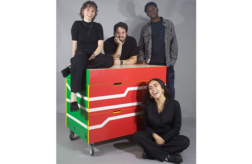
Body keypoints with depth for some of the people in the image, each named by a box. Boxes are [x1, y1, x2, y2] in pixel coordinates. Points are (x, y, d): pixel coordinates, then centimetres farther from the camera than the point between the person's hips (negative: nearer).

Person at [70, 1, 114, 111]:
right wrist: (75, 59, -10)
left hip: (94, 56, 2)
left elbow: (100, 46, 4)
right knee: (80, 57, -41)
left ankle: (73, 67, -29)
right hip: (81, 55, -2)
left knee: (110, 59, -31)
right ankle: (73, 96, -46)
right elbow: (74, 46, 4)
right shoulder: (77, 24, 10)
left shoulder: (98, 26, 15)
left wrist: (92, 56, -13)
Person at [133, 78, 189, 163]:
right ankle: (167, 156, -28)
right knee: (137, 135, -26)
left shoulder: (174, 104, -8)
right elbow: (146, 125, 1)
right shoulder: (148, 106, -3)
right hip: (153, 136, 1)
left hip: (169, 137, -1)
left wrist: (164, 139, -15)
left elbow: (176, 127, -6)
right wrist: (155, 136, -18)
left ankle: (151, 153, -26)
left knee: (185, 141, -30)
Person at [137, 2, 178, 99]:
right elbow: (141, 47, 12)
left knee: (169, 90, 0)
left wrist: (172, 61, -3)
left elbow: (174, 44, 6)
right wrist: (141, 59, -5)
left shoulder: (168, 24, 10)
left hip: (167, 64, 0)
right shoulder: (145, 28, 13)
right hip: (151, 64, 1)